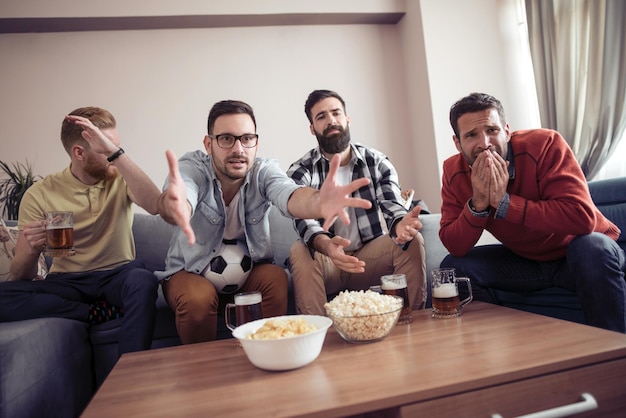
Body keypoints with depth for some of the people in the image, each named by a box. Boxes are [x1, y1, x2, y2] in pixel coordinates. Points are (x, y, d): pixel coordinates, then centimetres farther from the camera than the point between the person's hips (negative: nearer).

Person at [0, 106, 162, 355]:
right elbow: (21, 276, -3)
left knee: (143, 281, -35)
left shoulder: (121, 179, -3)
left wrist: (117, 153, -32)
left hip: (118, 274, -1)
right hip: (67, 281, 2)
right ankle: (103, 312, -17)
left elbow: (154, 205, -27)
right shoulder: (40, 194, -3)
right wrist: (32, 250, -26)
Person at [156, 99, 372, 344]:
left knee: (276, 278, -26)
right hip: (192, 272, -1)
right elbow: (176, 198, -42)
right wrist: (174, 206, -69)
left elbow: (289, 196, -37)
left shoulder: (264, 170, -15)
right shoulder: (191, 167, -19)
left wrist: (318, 202, -62)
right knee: (197, 297, -30)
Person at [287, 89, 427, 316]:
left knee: (412, 240, -22)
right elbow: (305, 221, -22)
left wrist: (401, 224, -41)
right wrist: (327, 246, -46)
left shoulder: (378, 162, 1)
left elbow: (393, 206, -14)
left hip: (369, 256, 2)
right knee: (299, 252, -31)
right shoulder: (300, 171, -5)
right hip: (325, 259, -1)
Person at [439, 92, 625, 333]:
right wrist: (477, 204, -32)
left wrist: (503, 201, -37)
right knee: (454, 267, -13)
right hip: (524, 260, 3)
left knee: (593, 247, -34)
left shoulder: (545, 144, -24)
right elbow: (454, 247, -16)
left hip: (577, 251, -3)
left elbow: (582, 216, -35)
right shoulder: (454, 171, -13)